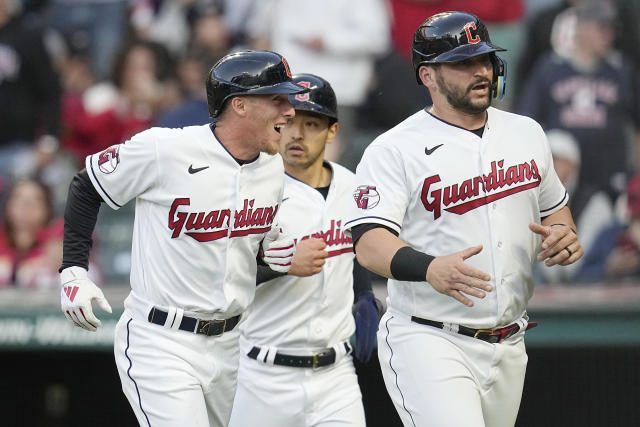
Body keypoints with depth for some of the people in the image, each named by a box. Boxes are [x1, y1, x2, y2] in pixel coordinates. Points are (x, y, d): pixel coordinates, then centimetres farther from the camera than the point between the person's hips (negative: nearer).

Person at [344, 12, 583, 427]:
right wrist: (430, 268, -39)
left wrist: (563, 235, -1)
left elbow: (554, 205, 25)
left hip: (508, 346, 6)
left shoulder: (527, 134, 12)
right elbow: (369, 242, -19)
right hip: (428, 342, -6)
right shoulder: (394, 150, -8)